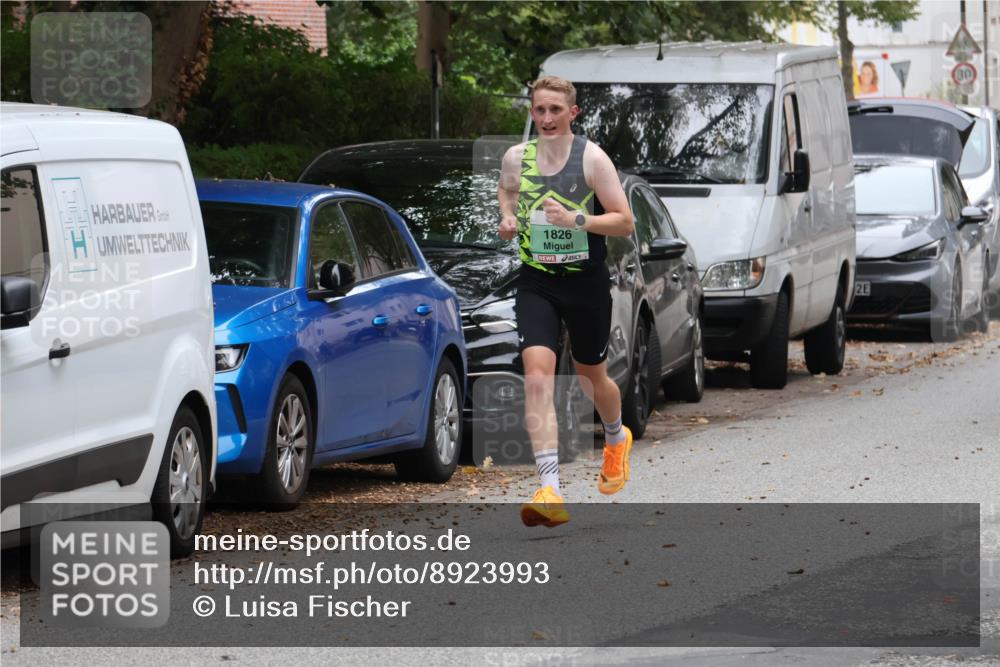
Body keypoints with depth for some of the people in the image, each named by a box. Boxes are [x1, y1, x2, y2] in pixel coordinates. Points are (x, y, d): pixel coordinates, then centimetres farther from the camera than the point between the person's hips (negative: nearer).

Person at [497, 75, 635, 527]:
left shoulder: (592, 158, -9)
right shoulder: (516, 158, 2)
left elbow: (624, 222, -9)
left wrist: (576, 219, -24)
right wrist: (507, 218, 4)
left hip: (586, 281, -1)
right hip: (535, 282, 2)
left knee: (592, 376, 16)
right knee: (537, 377, -17)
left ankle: (617, 438, 52)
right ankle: (550, 491, -25)